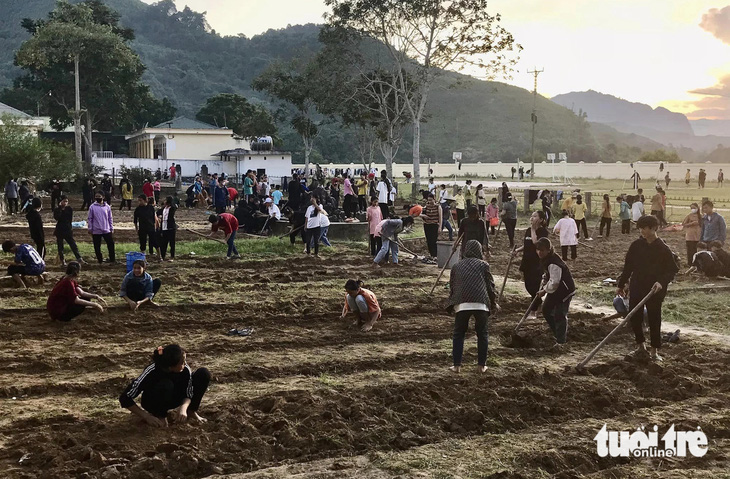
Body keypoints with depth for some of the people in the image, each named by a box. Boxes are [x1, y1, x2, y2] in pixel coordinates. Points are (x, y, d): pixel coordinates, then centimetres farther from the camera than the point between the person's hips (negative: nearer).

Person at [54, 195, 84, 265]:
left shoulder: (69, 209, 3)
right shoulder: (57, 210, 1)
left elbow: (70, 220, -1)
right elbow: (56, 217, -19)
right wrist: (60, 209, -18)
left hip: (68, 230, 0)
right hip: (59, 230, 0)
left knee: (73, 244, -4)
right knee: (60, 246, 5)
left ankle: (79, 258, -4)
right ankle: (62, 260, 14)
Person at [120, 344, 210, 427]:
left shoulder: (185, 369, -25)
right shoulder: (151, 372, -33)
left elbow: (188, 394, -15)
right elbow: (125, 398, -26)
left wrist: (183, 407, -38)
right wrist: (147, 417, -30)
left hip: (174, 400, 4)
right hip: (153, 403, -3)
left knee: (203, 373, -19)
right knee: (166, 385, -40)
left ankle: (191, 411, -4)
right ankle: (161, 416, -13)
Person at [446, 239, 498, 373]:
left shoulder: (457, 266, 19)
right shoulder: (483, 265, 14)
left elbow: (452, 287, 20)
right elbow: (490, 285, 12)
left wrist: (452, 304, 32)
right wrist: (494, 303, 25)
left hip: (462, 303, 1)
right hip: (481, 303, -1)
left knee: (458, 334, 11)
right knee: (482, 334, 14)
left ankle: (457, 366, 9)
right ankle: (481, 365, 16)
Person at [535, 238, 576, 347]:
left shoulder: (553, 264, -31)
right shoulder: (545, 260, 1)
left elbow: (554, 282, -31)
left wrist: (544, 291, -20)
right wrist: (544, 282, 3)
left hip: (565, 291, -11)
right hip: (554, 290, 11)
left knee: (560, 315, -8)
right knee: (546, 310, 16)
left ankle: (561, 341, 3)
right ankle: (559, 334, 29)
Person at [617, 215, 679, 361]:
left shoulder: (663, 249, -10)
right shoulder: (636, 245, 2)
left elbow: (672, 270, -7)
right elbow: (628, 266, 9)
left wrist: (662, 282, -24)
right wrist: (621, 284, 11)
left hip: (655, 290, -4)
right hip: (636, 288, 4)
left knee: (654, 320, 3)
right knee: (634, 318, 6)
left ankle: (654, 351, 16)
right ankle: (641, 346, 26)